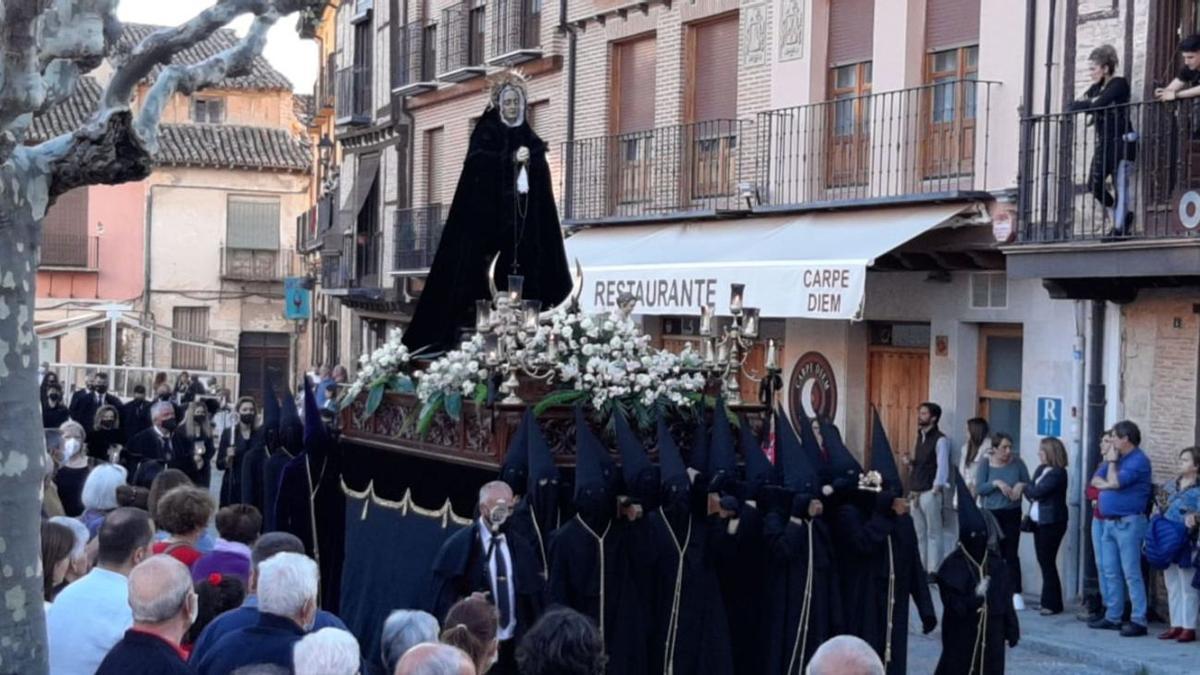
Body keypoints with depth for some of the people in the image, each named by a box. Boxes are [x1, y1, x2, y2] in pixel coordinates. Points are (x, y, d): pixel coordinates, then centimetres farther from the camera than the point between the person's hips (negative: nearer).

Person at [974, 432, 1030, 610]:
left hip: (1012, 514, 0)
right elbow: (979, 488, -8)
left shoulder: (1017, 463, 0)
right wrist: (996, 483, -22)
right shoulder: (986, 464, -1)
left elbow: (1028, 484, 6)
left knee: (1012, 554, -3)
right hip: (991, 514, 0)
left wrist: (1021, 486, -16)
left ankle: (1016, 593, 0)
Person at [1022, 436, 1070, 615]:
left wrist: (1023, 487, -2)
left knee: (1047, 562, -5)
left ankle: (1052, 603, 1)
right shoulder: (1041, 469, 13)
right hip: (1039, 521, 8)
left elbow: (1037, 491, -20)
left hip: (1052, 523, -8)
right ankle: (1048, 601, 17)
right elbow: (1032, 494, 10)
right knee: (1044, 562, 10)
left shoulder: (1058, 473, -13)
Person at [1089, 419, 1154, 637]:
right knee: (1110, 572, 12)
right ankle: (1112, 617, 19)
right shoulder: (1117, 457, 16)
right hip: (1110, 522, 9)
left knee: (1131, 574, -9)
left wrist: (1112, 462, -5)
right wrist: (1107, 483, -7)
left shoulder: (1138, 460, -12)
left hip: (1128, 523, -9)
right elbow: (1096, 480, 14)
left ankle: (1138, 621, -7)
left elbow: (1115, 482, -20)